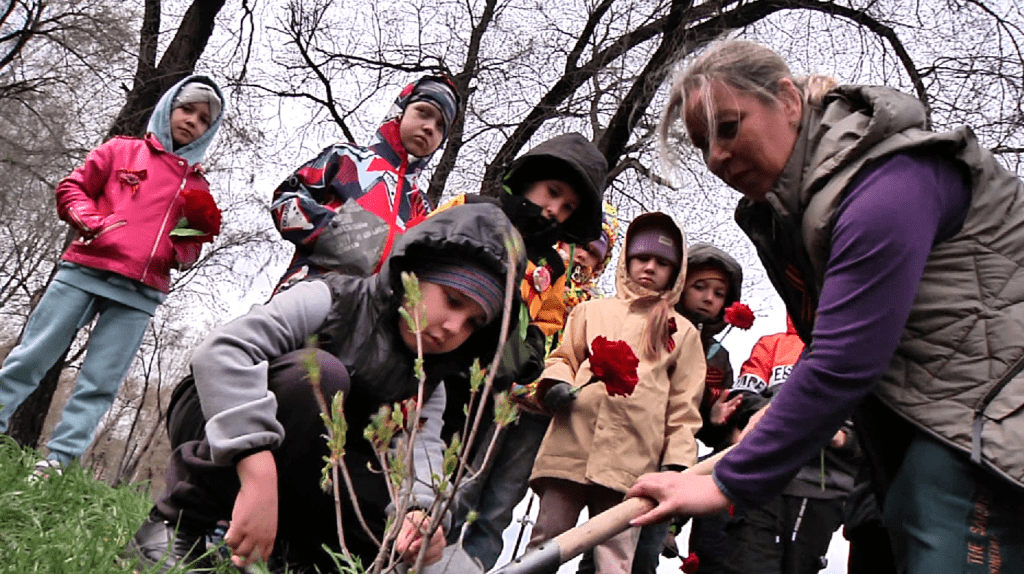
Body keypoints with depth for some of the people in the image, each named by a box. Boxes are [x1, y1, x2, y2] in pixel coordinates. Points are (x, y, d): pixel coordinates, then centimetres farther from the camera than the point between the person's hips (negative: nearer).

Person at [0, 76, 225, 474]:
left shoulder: (199, 188, 17)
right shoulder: (122, 151, 12)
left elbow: (189, 250, 22)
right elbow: (71, 188, 11)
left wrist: (185, 250, 0)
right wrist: (89, 220, -7)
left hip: (139, 295, 2)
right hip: (85, 271, -1)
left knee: (99, 385, -1)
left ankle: (59, 460, 3)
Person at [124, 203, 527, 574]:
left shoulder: (427, 386, 1)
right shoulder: (335, 301, -19)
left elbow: (421, 445, -17)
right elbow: (222, 352, -34)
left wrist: (419, 506, -41)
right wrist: (259, 474, -46)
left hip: (295, 475, 5)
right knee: (319, 373, -33)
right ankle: (179, 521, -22)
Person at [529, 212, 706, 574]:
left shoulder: (683, 332, 17)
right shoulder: (591, 311, 20)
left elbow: (684, 407, 12)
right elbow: (563, 357, 22)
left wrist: (677, 462, 1)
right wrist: (556, 383, -2)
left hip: (631, 461, -1)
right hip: (571, 446, 1)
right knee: (544, 544, 2)